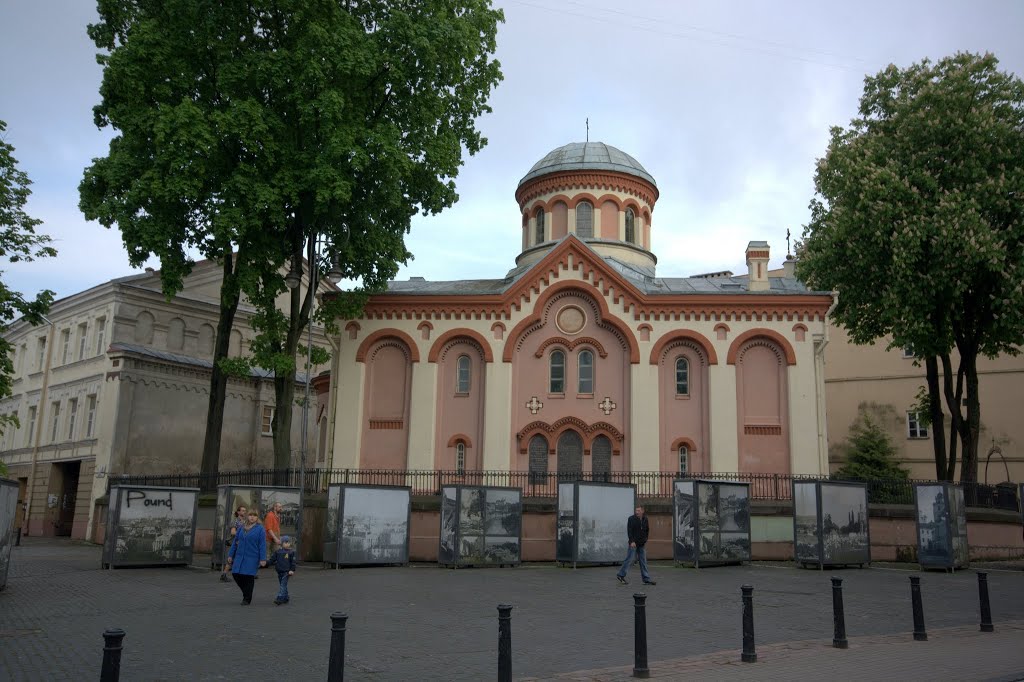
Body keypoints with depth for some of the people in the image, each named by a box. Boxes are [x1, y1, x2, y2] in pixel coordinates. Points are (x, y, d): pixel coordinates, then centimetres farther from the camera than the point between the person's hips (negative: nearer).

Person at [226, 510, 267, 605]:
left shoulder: (260, 529, -3)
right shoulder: (242, 528, 11)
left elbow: (262, 545, -7)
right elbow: (235, 542, 16)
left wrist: (263, 559, -12)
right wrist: (231, 555, 12)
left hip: (252, 558, -5)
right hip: (240, 557, 5)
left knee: (249, 577, -2)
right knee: (236, 574, -1)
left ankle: (246, 599, 12)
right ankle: (246, 592, 23)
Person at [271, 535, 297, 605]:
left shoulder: (291, 552, -1)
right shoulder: (278, 552, 7)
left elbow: (293, 562, -3)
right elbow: (272, 559, 12)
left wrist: (292, 570, -11)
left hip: (286, 572, -5)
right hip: (279, 571, 5)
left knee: (283, 585, -12)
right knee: (282, 585, 13)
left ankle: (280, 599, -18)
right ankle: (285, 598, 24)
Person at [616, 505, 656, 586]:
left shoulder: (645, 519, 8)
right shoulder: (631, 519, -7)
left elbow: (647, 531, 19)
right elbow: (629, 531, -13)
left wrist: (645, 540, 10)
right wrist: (632, 541, -21)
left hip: (642, 545, 5)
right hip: (633, 543, -5)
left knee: (643, 562, 6)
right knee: (629, 559, -5)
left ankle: (647, 579, 8)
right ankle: (621, 575, 7)